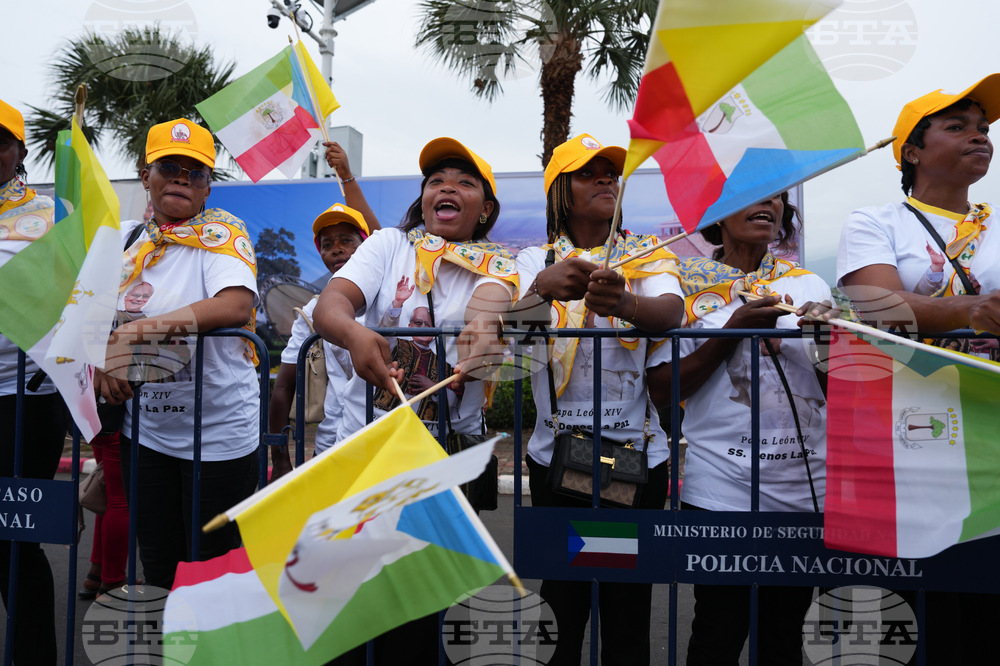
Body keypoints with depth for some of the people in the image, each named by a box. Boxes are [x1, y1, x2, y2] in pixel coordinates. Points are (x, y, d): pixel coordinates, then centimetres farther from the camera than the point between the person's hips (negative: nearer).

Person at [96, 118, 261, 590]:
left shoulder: (221, 233, -8)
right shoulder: (125, 238, 7)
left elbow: (237, 304, -26)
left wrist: (140, 331, -26)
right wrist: (101, 358, -12)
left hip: (218, 432, -5)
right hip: (145, 430, 5)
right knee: (156, 565, 15)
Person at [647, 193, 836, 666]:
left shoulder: (810, 286, 10)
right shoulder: (689, 285, 2)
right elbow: (661, 391, -5)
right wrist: (734, 329, -11)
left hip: (805, 486, 3)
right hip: (722, 489, -3)